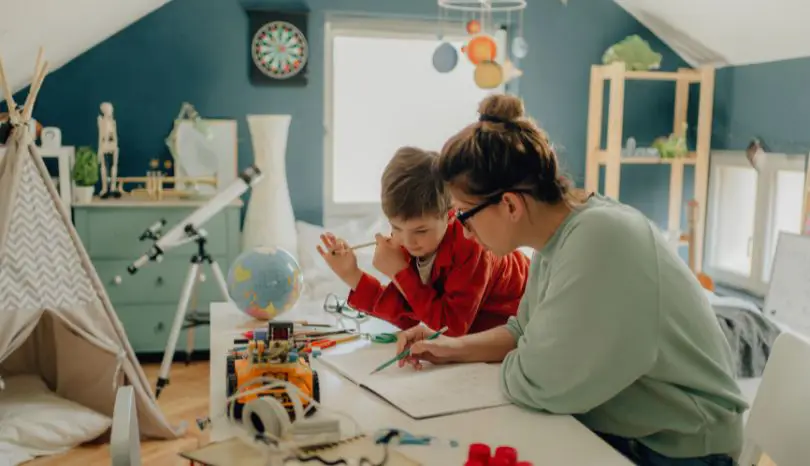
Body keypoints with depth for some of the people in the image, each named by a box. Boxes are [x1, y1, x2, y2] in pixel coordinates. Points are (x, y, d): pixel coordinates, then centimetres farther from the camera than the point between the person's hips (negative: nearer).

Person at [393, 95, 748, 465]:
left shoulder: (599, 239, -28)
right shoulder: (557, 237, 1)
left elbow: (536, 382, -25)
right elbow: (529, 332, 14)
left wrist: (514, 366, -5)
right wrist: (457, 348, 2)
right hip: (614, 428, 7)